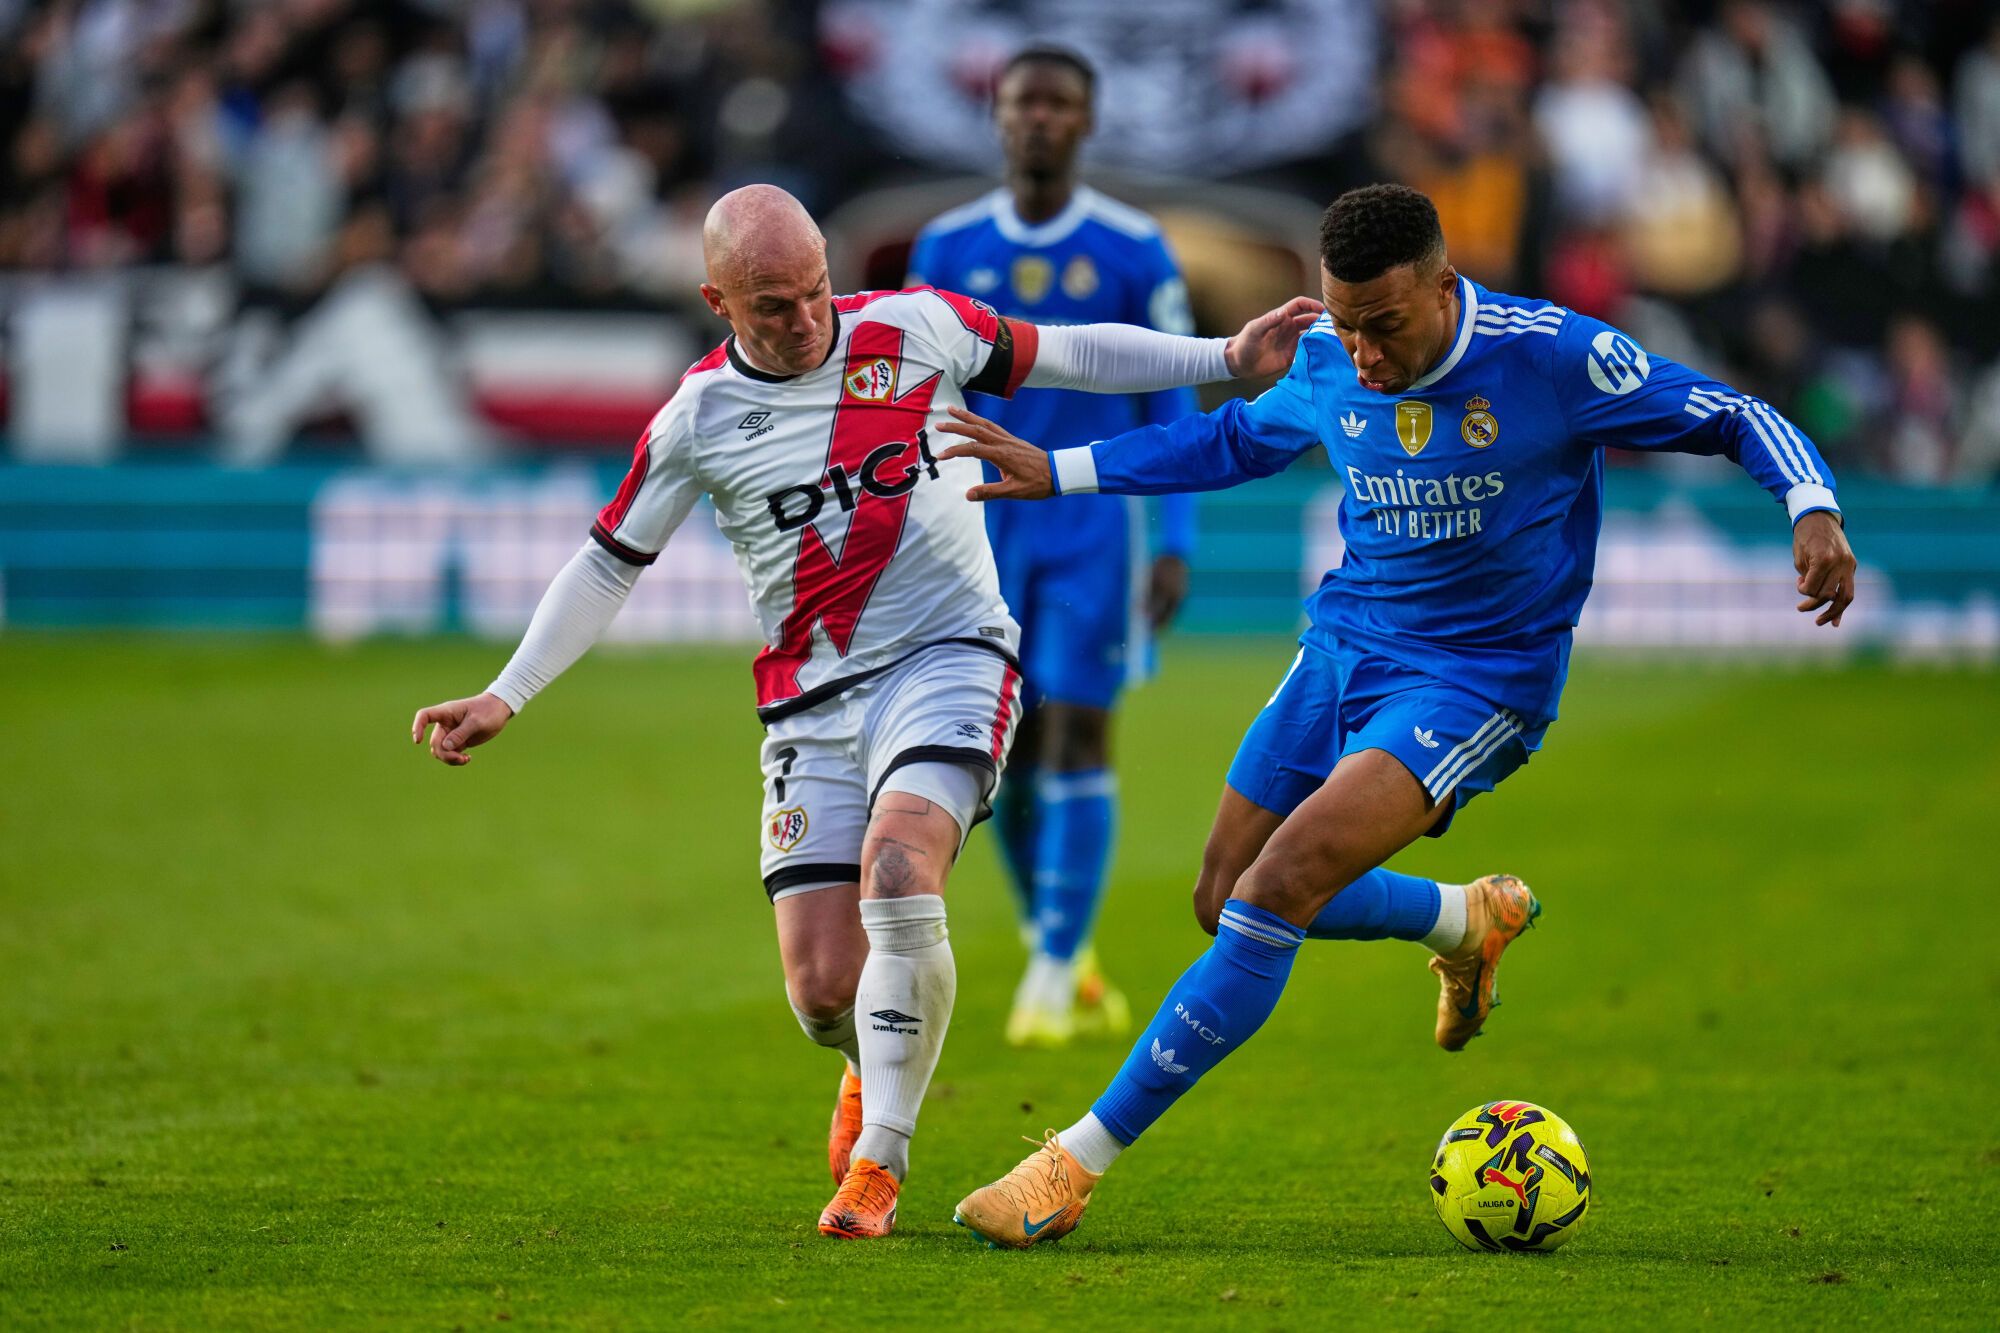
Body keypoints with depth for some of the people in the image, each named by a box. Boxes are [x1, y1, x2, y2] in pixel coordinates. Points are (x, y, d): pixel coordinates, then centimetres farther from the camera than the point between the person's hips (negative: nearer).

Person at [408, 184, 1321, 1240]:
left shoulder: (917, 326, -2)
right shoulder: (698, 419, -1)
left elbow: (1062, 356, 11)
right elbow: (610, 563, 8)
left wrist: (1226, 359, 6)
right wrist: (505, 697, 1)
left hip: (946, 658, -2)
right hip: (811, 705, 2)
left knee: (897, 866, -30)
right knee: (821, 990, -6)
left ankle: (877, 1157, -20)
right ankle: (879, 1069, 34)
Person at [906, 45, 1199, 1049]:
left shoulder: (1134, 251, -2)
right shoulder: (948, 250, 4)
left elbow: (1170, 408, 1)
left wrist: (1175, 544, -7)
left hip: (1094, 524, -2)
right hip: (985, 530, 2)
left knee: (1077, 740, -8)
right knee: (1007, 753, 2)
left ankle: (1053, 976, -4)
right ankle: (1064, 957, 18)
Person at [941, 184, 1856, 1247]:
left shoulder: (1549, 355, -19)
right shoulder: (1326, 365, -3)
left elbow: (1731, 417, -11)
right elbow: (1237, 438, 19)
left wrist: (1813, 509, -29)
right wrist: (1059, 472, 16)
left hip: (1475, 682, -7)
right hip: (1343, 646, 7)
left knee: (1278, 888, -22)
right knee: (1227, 904, 12)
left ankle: (1077, 1163, -19)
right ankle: (1468, 919, 39)